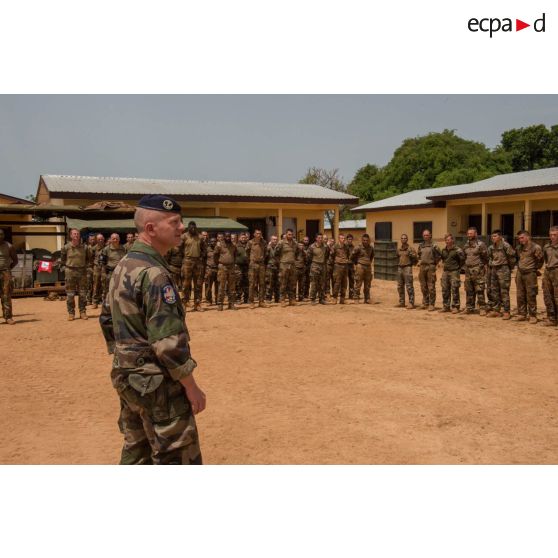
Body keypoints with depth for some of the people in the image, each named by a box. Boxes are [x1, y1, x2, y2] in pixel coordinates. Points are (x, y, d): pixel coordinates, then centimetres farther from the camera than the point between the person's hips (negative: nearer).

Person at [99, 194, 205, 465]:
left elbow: (107, 320, 16)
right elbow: (168, 341, -24)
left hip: (125, 376, 9)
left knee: (136, 450, 21)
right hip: (155, 382, -9)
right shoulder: (154, 273, -22)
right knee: (177, 457, 3)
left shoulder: (122, 265, 8)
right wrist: (191, 386, -16)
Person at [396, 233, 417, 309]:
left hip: (407, 268, -6)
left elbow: (416, 258, -3)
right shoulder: (399, 249, 14)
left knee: (409, 286, -8)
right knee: (400, 286, 9)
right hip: (399, 268, 6)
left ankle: (411, 303, -6)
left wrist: (412, 255, -17)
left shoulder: (411, 248, -3)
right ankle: (401, 302, 17)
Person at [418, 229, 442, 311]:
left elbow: (439, 256, -1)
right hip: (422, 267, 6)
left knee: (431, 287, -5)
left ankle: (432, 304, -1)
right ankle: (425, 303, 20)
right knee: (423, 287, 10)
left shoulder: (434, 245, -4)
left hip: (430, 267, -6)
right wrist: (420, 261, 13)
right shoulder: (420, 245, 13)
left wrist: (435, 263, 1)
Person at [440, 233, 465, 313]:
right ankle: (446, 306, 17)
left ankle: (455, 307, 1)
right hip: (445, 271, 6)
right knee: (445, 290, 8)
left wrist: (459, 267, -2)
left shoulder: (457, 250, -11)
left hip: (454, 272, -6)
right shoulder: (443, 250, 10)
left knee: (454, 290, -5)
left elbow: (462, 259, -9)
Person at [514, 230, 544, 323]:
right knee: (520, 295, 8)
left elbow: (541, 260, -2)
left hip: (530, 274, -6)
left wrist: (535, 268, 6)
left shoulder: (535, 247, -8)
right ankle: (521, 314, 16)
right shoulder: (519, 248, 12)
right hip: (520, 273, 6)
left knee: (531, 296, -3)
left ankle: (533, 316, 3)